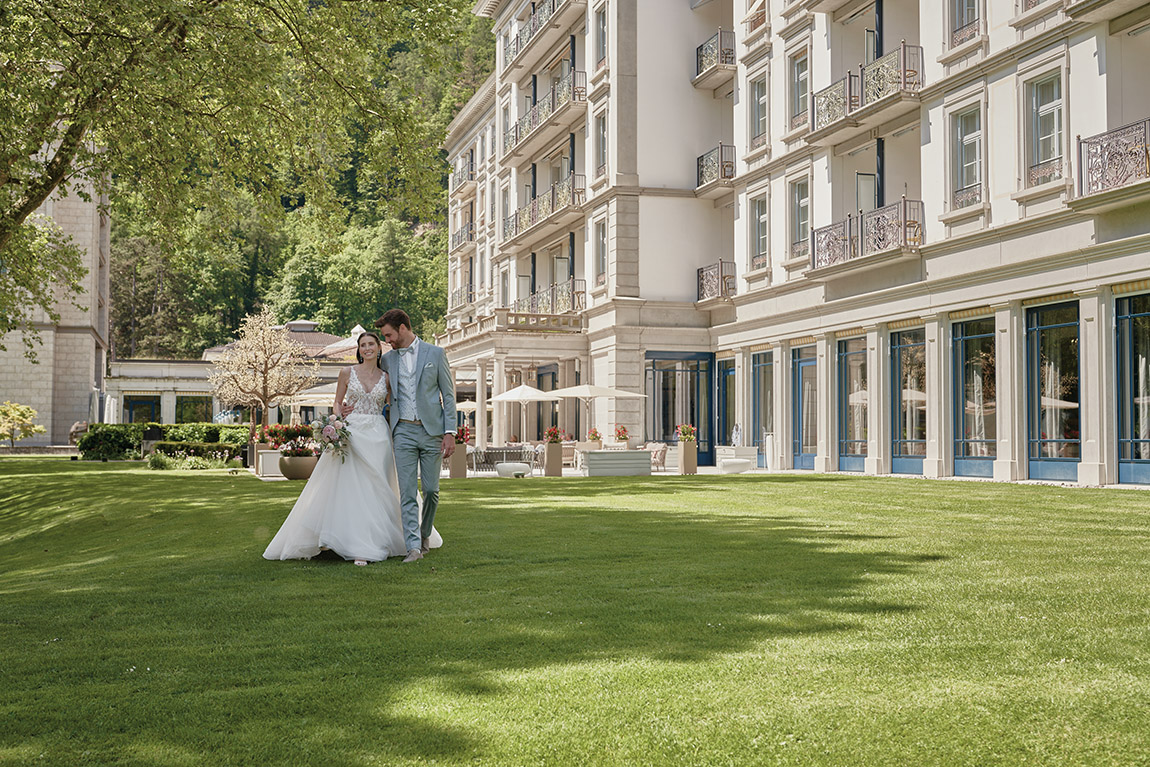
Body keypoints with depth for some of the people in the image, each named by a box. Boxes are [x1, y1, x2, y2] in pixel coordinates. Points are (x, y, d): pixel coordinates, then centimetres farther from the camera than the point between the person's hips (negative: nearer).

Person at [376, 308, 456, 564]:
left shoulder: (435, 354, 1)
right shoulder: (388, 359, 10)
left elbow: (448, 394, 1)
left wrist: (449, 432, -7)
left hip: (432, 430, -2)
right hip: (403, 431, 2)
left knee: (431, 490, 2)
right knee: (407, 493, -5)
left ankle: (425, 533, 25)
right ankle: (413, 546, -7)